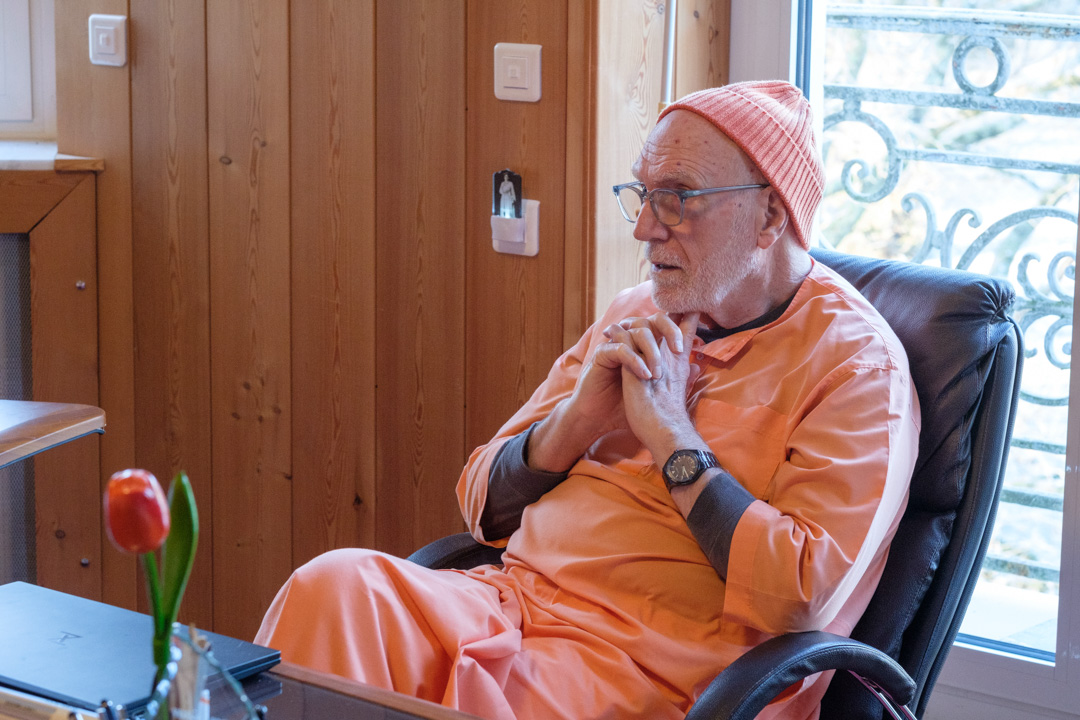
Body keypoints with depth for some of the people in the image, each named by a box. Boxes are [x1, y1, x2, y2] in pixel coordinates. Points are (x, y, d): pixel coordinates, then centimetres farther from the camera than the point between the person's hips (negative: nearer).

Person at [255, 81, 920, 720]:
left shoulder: (858, 368, -2)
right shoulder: (636, 317, 18)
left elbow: (803, 599, -17)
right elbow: (485, 506, 18)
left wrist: (671, 434, -10)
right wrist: (578, 417, -2)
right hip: (516, 597, 6)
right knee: (335, 586, -23)